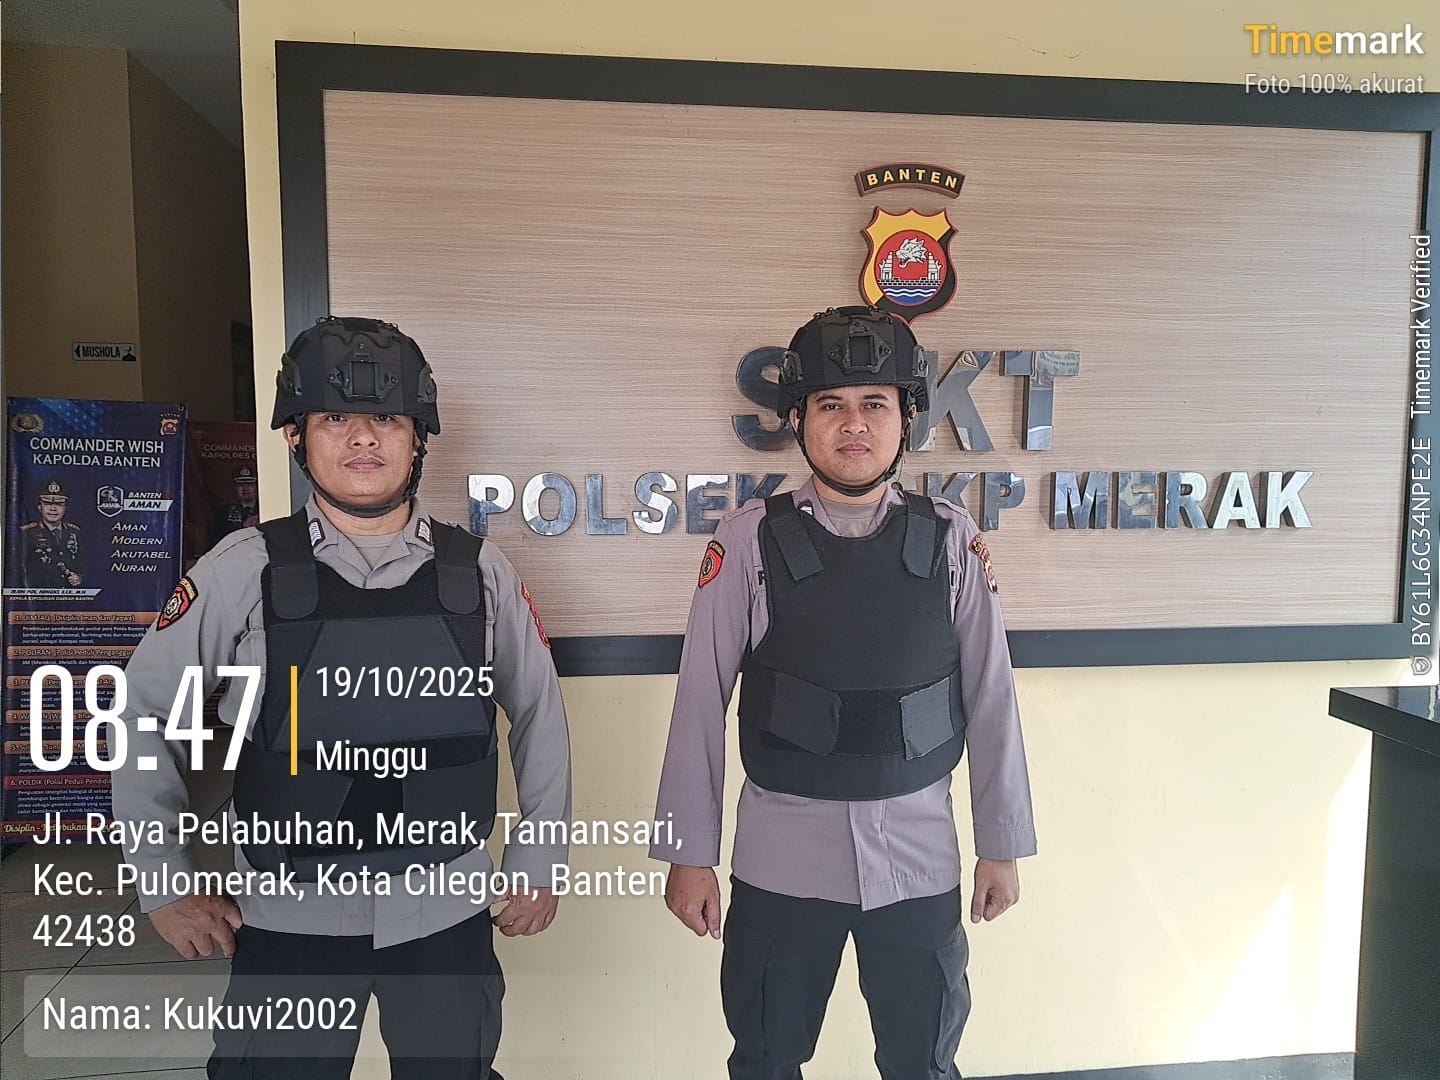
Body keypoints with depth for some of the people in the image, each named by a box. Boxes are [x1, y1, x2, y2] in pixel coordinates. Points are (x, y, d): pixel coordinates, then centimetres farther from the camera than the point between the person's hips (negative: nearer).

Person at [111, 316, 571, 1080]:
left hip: (446, 910, 1)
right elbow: (143, 710, 2)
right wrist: (164, 882, 2)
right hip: (291, 918, -1)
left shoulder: (477, 571, -4)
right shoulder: (245, 569, -7)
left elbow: (538, 713, 6)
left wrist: (538, 862, 6)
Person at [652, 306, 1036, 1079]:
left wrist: (1001, 844, 5)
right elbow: (701, 702, -6)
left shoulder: (951, 542, -4)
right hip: (781, 861, -1)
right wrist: (689, 854, -4)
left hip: (919, 860, 1)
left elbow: (990, 698, 1)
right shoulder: (751, 540, -9)